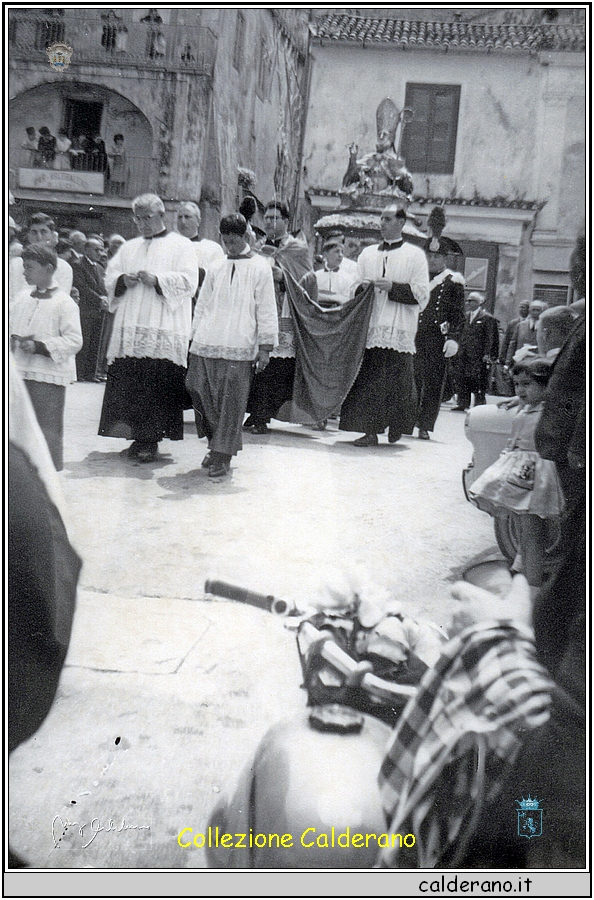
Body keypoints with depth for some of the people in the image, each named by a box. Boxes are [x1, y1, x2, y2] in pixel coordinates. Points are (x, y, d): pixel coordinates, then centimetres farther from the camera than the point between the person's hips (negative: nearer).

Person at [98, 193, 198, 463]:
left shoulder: (181, 246, 9)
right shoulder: (129, 247, 24)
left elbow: (188, 281, -3)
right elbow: (109, 277, 20)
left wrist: (156, 280, -15)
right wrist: (123, 280, -2)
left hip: (163, 329, -5)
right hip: (129, 326, 5)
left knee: (156, 384, -11)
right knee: (129, 383, -2)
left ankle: (150, 439, -7)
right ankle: (138, 435, 7)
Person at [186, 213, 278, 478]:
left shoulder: (260, 268, 4)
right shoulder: (215, 268, 15)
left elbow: (267, 310, 2)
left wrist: (265, 347, -3)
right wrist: (195, 337, 14)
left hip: (238, 348, -4)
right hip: (206, 345, 4)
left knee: (231, 401, -5)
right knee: (202, 394, 1)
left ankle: (222, 455, 2)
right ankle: (216, 445, 19)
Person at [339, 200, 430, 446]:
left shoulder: (415, 255, 6)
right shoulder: (367, 253, 19)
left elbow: (422, 295, -1)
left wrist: (393, 287, -11)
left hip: (399, 330, -3)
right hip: (370, 328, 3)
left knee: (396, 381, -5)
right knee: (369, 378, -3)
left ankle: (396, 427, 9)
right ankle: (370, 430, 1)